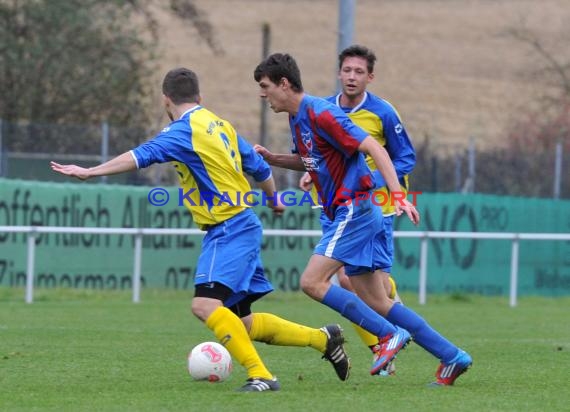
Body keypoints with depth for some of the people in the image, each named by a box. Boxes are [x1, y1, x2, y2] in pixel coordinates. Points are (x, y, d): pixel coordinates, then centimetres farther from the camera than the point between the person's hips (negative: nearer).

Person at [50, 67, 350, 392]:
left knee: (206, 305, -22)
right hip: (242, 227, 9)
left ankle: (260, 375, -24)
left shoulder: (185, 131, -13)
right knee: (242, 323, 13)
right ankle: (322, 339, 23)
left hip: (229, 230, -9)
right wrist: (273, 199, 40)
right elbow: (259, 167, 22)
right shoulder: (220, 124, 12)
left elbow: (142, 156, -25)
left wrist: (90, 172, -26)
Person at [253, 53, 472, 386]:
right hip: (348, 212, 10)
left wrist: (397, 195, -29)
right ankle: (451, 357, 7)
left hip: (354, 208, -10)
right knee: (376, 303, 6)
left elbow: (374, 148, -20)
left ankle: (390, 334, -12)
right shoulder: (298, 118, 14)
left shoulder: (321, 114, -15)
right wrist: (272, 158, 14)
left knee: (312, 282, -16)